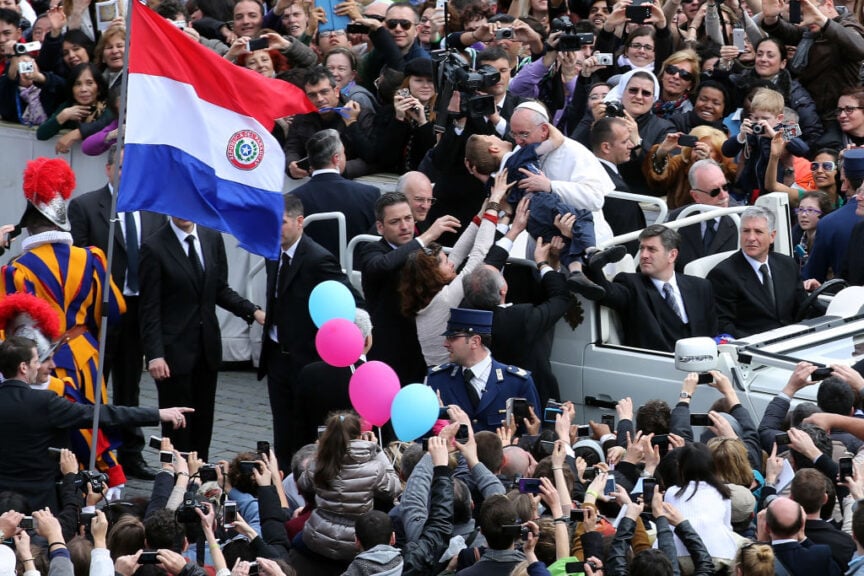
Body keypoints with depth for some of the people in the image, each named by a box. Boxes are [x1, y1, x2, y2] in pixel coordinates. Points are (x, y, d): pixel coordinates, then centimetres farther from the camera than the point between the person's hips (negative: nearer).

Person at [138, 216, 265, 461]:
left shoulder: (212, 239, 5)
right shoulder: (154, 247, -9)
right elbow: (149, 307, -10)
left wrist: (253, 311, -3)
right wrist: (154, 354, -17)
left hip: (208, 346, 5)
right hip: (174, 348, -5)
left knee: (203, 421, 9)